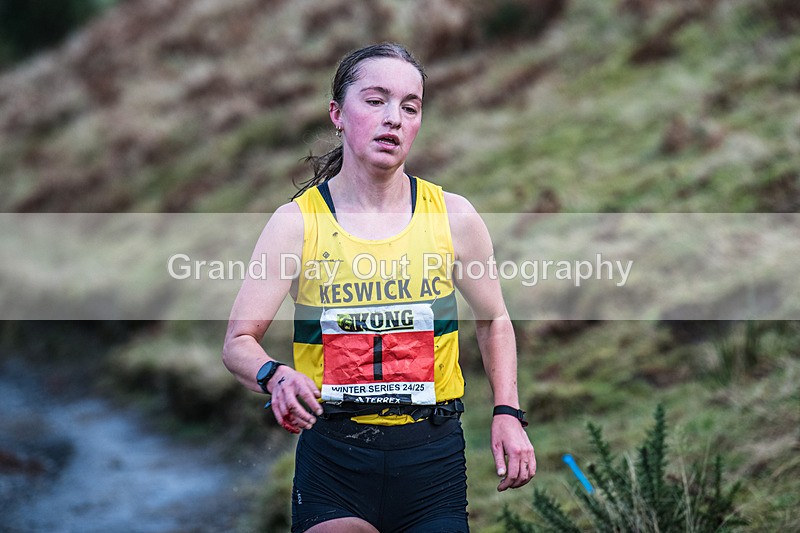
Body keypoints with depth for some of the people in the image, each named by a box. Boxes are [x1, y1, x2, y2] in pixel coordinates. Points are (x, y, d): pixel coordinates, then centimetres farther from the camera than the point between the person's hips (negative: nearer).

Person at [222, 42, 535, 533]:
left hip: (432, 454, 2)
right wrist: (275, 376, -26)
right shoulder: (296, 223, -5)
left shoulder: (454, 217, 0)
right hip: (332, 453, -2)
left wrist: (508, 412, 3)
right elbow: (239, 341, -4)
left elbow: (494, 320, 15)